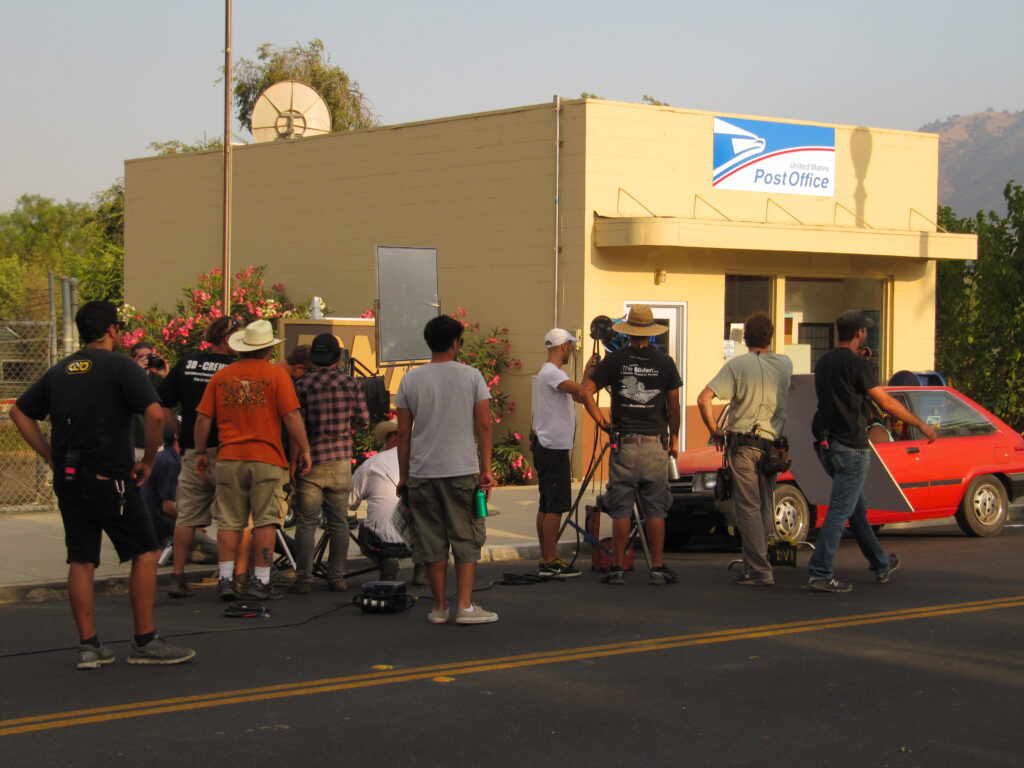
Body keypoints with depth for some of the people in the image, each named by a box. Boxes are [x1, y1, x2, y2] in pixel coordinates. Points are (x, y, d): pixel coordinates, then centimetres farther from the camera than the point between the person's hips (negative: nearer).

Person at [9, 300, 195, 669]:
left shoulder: (59, 371, 14)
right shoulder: (121, 366, -6)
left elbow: (19, 412, 18)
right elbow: (154, 414, -18)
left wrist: (52, 456, 15)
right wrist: (147, 462, -5)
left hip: (67, 480, 7)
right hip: (108, 478, -6)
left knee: (81, 561, 8)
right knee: (145, 552, 2)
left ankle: (89, 646, 9)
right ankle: (145, 642, 2)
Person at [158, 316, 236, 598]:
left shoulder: (185, 364, 6)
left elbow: (162, 407, 7)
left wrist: (181, 432, 14)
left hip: (192, 451, 4)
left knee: (186, 517, 10)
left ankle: (177, 577, 9)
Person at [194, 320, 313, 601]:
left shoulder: (221, 376, 7)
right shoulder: (276, 374, -2)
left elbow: (203, 419, 8)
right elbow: (292, 416, -8)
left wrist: (201, 453, 18)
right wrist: (304, 449, 1)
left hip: (229, 459, 3)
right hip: (267, 460, -3)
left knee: (229, 522, 7)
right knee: (265, 521, 2)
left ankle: (225, 579, 4)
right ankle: (261, 582, 3)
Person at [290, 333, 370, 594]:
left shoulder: (302, 385, -8)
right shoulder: (351, 384, 1)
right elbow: (363, 420, 7)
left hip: (311, 462, -2)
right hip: (341, 461, 2)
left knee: (306, 522, 2)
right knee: (338, 521, 10)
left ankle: (304, 579, 1)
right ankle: (337, 577, 11)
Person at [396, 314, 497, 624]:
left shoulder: (410, 380, 3)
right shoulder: (471, 376, -1)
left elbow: (403, 432, 5)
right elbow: (484, 426, -3)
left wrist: (403, 475, 12)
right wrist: (486, 469, 3)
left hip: (422, 473, 2)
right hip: (462, 471, -2)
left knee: (432, 543, 7)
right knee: (466, 539, 4)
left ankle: (440, 607, 11)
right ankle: (465, 606, -1)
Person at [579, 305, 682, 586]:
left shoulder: (615, 360, -1)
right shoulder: (664, 362, 1)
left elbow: (585, 391, -5)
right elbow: (673, 406, 4)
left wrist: (601, 421, 5)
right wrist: (674, 437, 17)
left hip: (624, 444, 0)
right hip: (655, 444, 0)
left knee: (620, 509, 5)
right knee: (655, 509, 5)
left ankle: (617, 568, 6)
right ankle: (658, 568, 7)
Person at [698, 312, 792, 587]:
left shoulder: (737, 365, -7)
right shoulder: (786, 365, 5)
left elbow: (704, 399, -13)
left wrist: (715, 432, -3)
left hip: (743, 444, -4)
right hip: (774, 445, 4)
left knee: (748, 508, -3)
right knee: (765, 509, 13)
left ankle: (759, 571, -7)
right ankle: (755, 565, 20)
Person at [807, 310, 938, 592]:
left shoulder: (822, 362, 11)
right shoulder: (856, 364, -14)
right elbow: (886, 402, -14)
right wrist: (922, 425, -4)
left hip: (828, 445, 9)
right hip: (851, 447, -9)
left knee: (857, 508, 19)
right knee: (840, 511, -8)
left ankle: (881, 565, 33)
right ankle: (820, 574, -12)